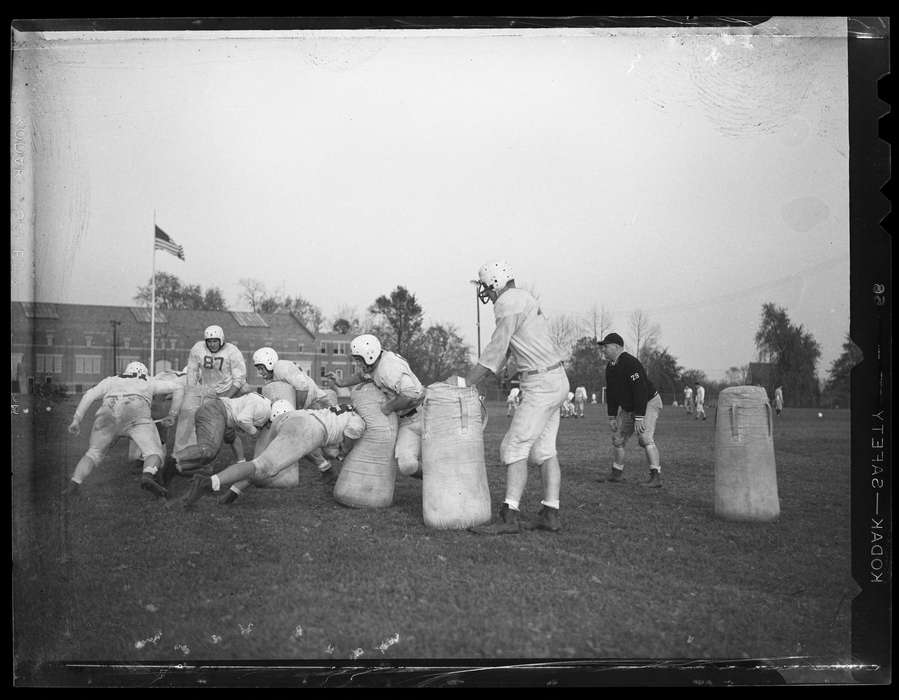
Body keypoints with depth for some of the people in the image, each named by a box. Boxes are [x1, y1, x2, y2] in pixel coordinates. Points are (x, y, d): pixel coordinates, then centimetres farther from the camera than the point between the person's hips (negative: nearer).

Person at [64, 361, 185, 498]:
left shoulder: (111, 381, 39)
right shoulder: (148, 383, 38)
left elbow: (89, 395, 23)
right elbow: (178, 388, 36)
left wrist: (76, 420, 18)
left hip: (107, 414, 2)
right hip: (136, 415, -2)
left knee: (94, 453, 21)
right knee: (154, 453, -6)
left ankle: (73, 485, 2)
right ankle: (148, 476, -37)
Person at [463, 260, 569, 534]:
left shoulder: (509, 305, -14)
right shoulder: (522, 299, 17)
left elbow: (495, 351, -16)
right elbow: (501, 352, 18)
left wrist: (466, 383, -10)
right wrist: (472, 382, 13)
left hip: (541, 386, -10)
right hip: (553, 381, 10)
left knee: (515, 447, -11)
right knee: (543, 450, 9)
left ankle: (510, 517, -14)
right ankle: (550, 514, 9)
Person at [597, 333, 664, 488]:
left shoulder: (630, 363, -26)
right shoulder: (610, 367, 3)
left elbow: (640, 390, -30)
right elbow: (611, 393, 11)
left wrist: (639, 418, -32)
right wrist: (612, 416, 7)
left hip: (649, 402, -9)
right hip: (627, 407, 9)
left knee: (645, 437, -22)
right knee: (617, 438, 9)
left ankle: (656, 476, -19)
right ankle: (617, 473, 23)